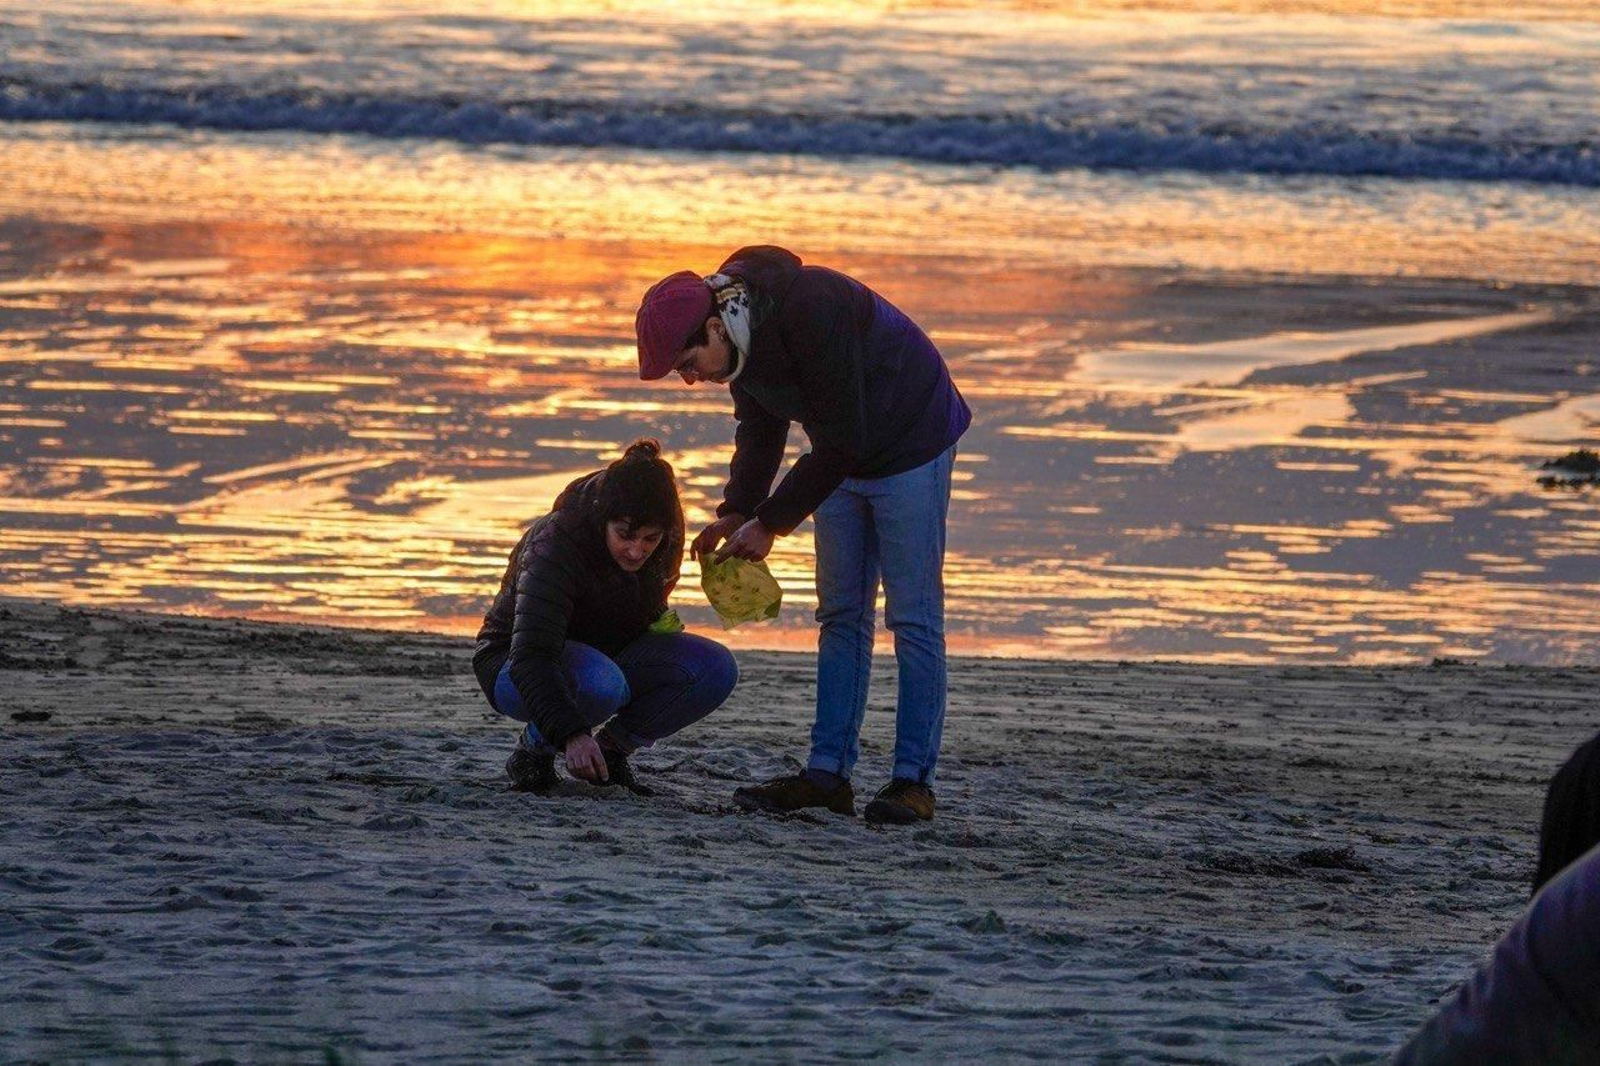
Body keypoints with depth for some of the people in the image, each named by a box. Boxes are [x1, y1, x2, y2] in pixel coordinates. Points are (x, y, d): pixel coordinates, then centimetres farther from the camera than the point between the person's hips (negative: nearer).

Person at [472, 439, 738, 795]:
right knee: (600, 683, -42)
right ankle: (533, 752, -11)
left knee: (717, 669, -18)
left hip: (610, 654, 6)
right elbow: (530, 658, -42)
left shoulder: (662, 544, -11)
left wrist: (660, 621, -6)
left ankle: (611, 749, -1)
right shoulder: (555, 548, -32)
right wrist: (571, 734, -54)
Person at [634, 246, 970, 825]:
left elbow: (843, 437, -30)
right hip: (844, 456, 8)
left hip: (911, 445, -8)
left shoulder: (810, 310, -34)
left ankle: (913, 780, -6)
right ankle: (827, 773, 7)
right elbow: (759, 430, 7)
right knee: (840, 615, 6)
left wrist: (770, 522, -24)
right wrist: (736, 511, -8)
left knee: (914, 618, -7)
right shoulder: (739, 334, -7)